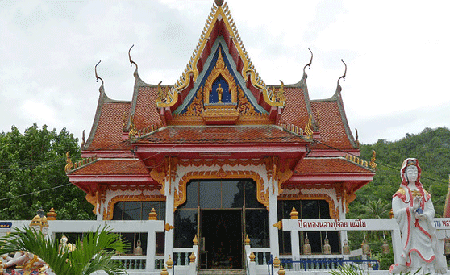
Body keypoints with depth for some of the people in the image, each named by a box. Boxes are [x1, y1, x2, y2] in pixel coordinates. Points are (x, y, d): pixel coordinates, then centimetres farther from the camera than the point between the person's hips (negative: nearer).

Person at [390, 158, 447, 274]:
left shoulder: (424, 193, 19)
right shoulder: (400, 194, 6)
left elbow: (431, 210, 9)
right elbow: (397, 213, -5)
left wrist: (424, 215, -11)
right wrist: (412, 209, -17)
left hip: (424, 230, 4)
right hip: (409, 229, -4)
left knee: (426, 254, -3)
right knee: (413, 258, -10)